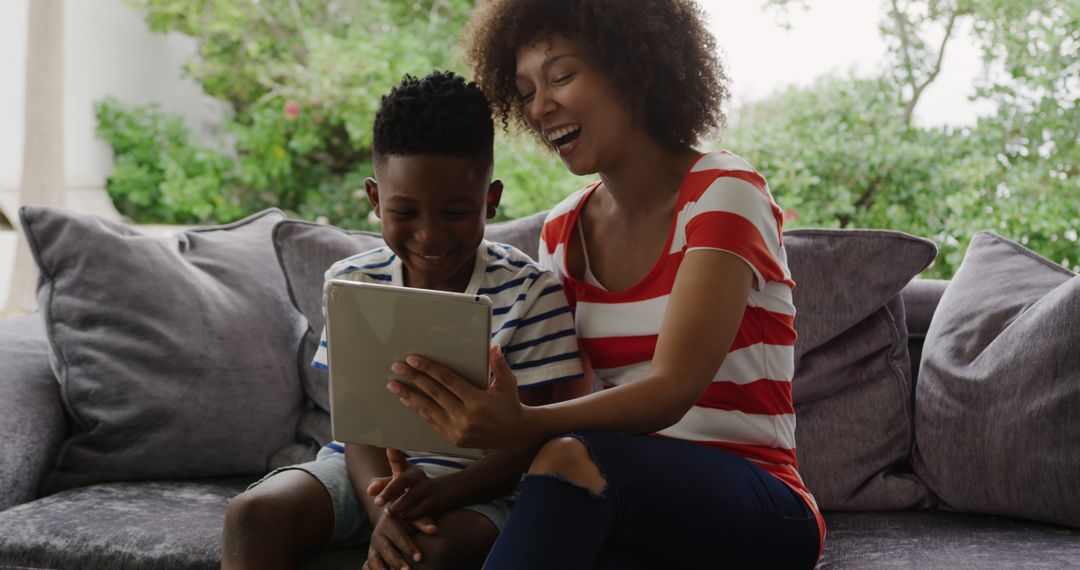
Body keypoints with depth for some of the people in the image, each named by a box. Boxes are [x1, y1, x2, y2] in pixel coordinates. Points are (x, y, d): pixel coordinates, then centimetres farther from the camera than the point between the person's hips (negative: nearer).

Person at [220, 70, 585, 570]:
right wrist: (383, 507, -27)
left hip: (469, 483, -3)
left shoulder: (530, 292, -10)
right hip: (366, 471, 4)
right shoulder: (351, 283, -1)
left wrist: (439, 493, -29)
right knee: (252, 516, -23)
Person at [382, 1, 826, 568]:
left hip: (759, 509, -3)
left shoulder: (723, 193, -9)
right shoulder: (562, 232, 10)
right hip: (629, 506, 4)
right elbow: (557, 405, 4)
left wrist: (521, 426, -40)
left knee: (577, 461, -35)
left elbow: (671, 392, -22)